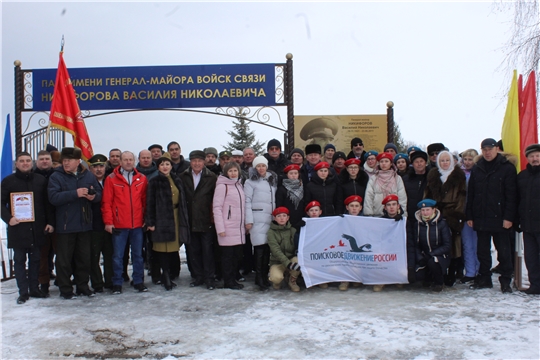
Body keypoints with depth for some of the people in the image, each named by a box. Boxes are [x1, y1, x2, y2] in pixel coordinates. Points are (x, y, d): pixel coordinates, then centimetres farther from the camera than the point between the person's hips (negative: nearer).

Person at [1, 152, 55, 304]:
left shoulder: (40, 180, 8)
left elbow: (48, 203, 7)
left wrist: (50, 222, 0)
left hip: (37, 227, 2)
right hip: (18, 227, -2)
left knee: (35, 259, 8)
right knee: (20, 260, 3)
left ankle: (34, 289, 18)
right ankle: (23, 292, 8)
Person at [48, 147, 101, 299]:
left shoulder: (88, 176, 6)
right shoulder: (56, 177, -5)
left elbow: (99, 194, 8)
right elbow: (53, 197, -18)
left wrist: (94, 196, -15)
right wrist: (75, 194, -25)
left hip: (85, 224, 3)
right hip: (65, 225, -3)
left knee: (84, 258, 12)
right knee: (64, 259, 4)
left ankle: (83, 286, 25)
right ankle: (65, 289, 15)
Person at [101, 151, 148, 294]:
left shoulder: (142, 179, 6)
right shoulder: (111, 179, 0)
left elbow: (145, 201, 8)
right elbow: (106, 202, -2)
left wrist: (146, 219, 4)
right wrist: (108, 222, -7)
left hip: (137, 224, 2)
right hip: (119, 225, -2)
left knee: (138, 254, 9)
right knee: (118, 255, 4)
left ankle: (139, 282, 19)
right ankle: (117, 284, 14)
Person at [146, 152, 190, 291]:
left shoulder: (177, 181, 14)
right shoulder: (154, 182, -1)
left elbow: (183, 200, 16)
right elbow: (150, 203, -5)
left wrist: (183, 219, 10)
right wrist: (150, 222, -11)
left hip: (176, 218, 5)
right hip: (162, 218, -5)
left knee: (173, 248, 4)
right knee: (164, 248, -5)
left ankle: (166, 276, 16)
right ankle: (166, 278, 2)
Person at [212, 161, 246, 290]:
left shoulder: (239, 185, 14)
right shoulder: (222, 186, -7)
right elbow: (217, 207, -11)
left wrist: (246, 223, 11)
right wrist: (220, 228, -15)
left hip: (239, 228, 7)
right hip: (227, 228, -6)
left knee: (237, 255, 9)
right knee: (227, 255, 1)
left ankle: (233, 279, 21)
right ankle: (228, 281, 10)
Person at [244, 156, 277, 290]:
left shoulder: (273, 180, 18)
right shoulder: (250, 182, 2)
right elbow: (247, 202, -4)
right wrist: (248, 220, -11)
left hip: (271, 218, 5)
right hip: (257, 219, -5)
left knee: (267, 248, 2)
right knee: (260, 248, -9)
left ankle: (265, 276, 12)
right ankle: (259, 279, -3)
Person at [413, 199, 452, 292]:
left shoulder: (441, 223, -10)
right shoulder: (418, 224, 1)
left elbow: (448, 245, -12)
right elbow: (416, 245, 3)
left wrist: (432, 254, -22)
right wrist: (420, 258, -15)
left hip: (440, 256, -3)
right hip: (424, 256, 3)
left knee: (432, 262, -36)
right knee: (418, 275, -22)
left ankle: (438, 283, -4)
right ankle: (429, 278, 17)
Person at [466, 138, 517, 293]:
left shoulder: (507, 168, -2)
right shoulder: (476, 169, 11)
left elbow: (511, 195, -7)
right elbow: (470, 195, 10)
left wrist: (509, 217, -14)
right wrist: (469, 216, 5)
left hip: (499, 219, -4)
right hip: (481, 218, 4)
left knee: (503, 251, 4)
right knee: (482, 251, 11)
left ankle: (505, 281, 12)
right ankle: (484, 278, 21)